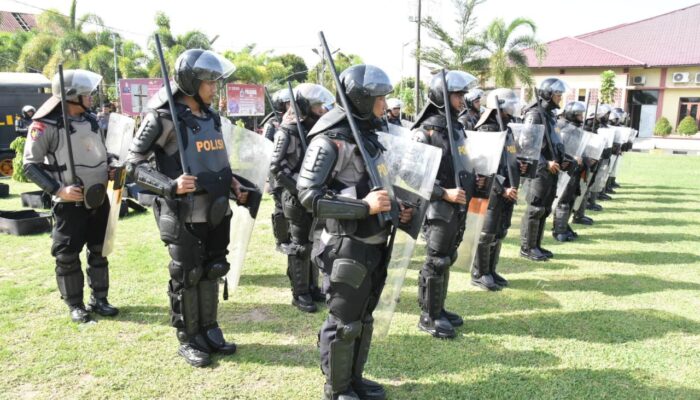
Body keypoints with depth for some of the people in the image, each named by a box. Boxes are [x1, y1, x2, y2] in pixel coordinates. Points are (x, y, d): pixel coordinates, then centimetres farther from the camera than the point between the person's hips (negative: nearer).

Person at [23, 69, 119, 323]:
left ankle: (99, 299, 26)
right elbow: (30, 166, -12)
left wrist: (109, 169, 2)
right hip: (70, 204, -6)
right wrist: (58, 190, -22)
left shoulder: (90, 120, 7)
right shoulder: (45, 125, -15)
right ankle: (75, 304, 20)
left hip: (99, 199, 6)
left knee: (99, 252, 13)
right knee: (67, 256, 4)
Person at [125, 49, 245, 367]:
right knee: (186, 277, 6)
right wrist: (170, 186, -23)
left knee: (211, 272, 15)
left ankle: (209, 331, 32)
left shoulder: (211, 117, 10)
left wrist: (232, 183, 7)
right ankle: (188, 340, 23)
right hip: (184, 216, -7)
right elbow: (134, 164, -11)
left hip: (216, 212, 7)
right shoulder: (163, 117, -11)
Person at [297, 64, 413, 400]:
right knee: (343, 322, 5)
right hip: (348, 246, -8)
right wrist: (363, 206, -24)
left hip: (375, 244, 8)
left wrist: (397, 209, 6)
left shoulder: (370, 134, 11)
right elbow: (308, 195, -20)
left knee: (363, 318, 18)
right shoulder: (330, 139, -14)